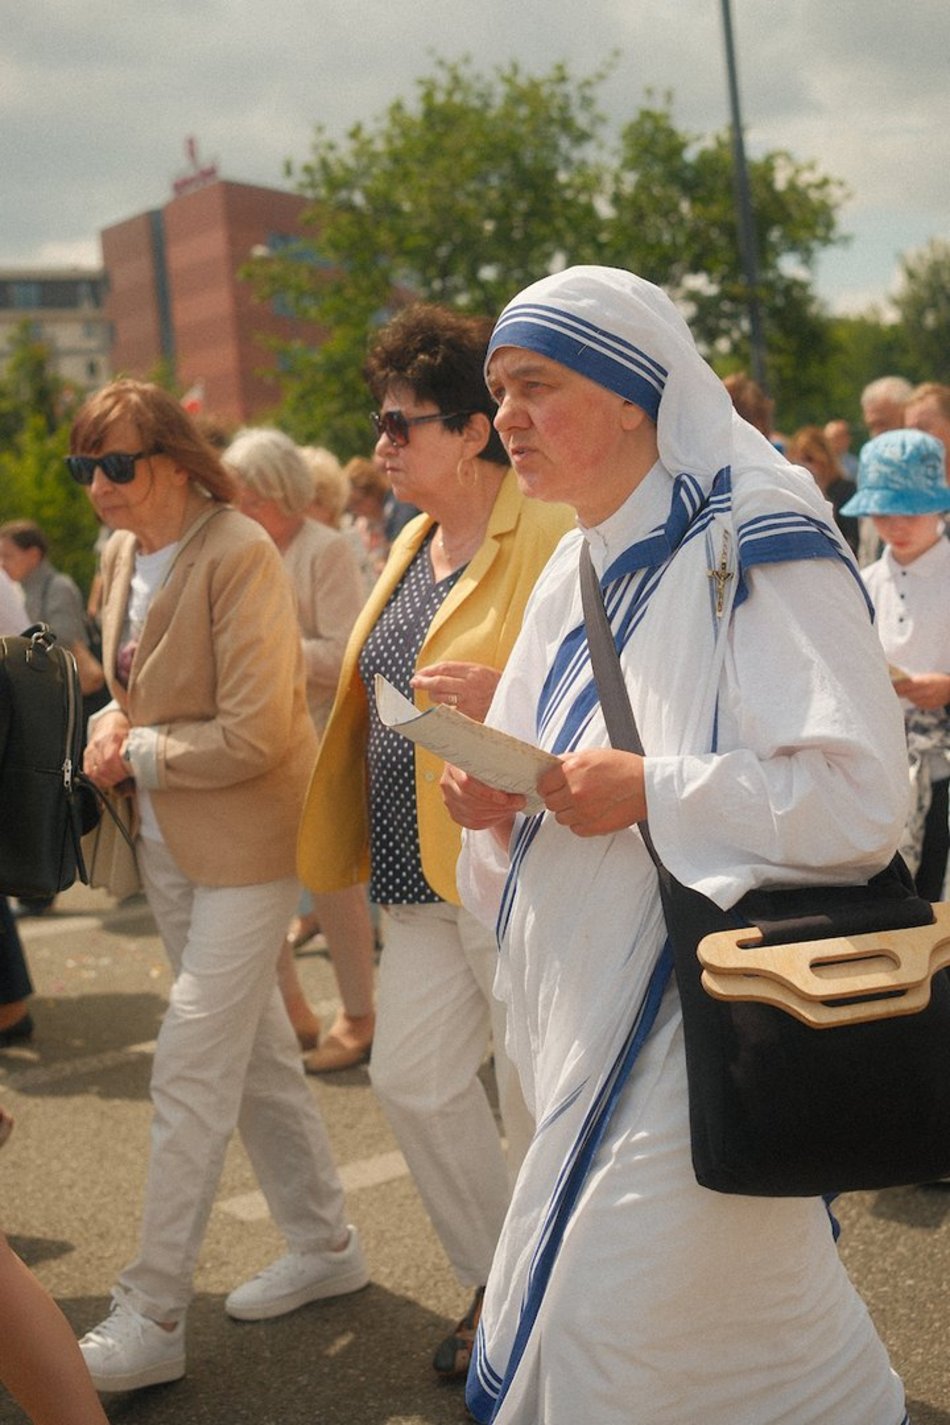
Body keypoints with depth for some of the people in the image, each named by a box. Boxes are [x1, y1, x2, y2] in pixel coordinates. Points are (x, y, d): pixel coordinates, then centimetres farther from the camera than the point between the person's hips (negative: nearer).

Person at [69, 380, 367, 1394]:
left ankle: (151, 1320, 5)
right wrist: (111, 731, -2)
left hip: (244, 842, -8)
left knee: (191, 1073, -5)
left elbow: (255, 737, -23)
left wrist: (137, 755, -14)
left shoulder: (238, 555, -20)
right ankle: (323, 1245, 34)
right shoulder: (122, 552, 5)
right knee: (254, 1051, 18)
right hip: (168, 843, 9)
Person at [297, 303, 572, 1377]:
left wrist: (506, 697, -31)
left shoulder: (551, 536, -13)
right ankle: (497, 1285, 30)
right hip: (423, 873, 9)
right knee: (413, 1080, 10)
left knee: (541, 1100, 3)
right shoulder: (414, 542, 15)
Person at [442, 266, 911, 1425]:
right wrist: (500, 802, 0)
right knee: (561, 1325, 15)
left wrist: (648, 791, -22)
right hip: (589, 1023, 9)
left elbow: (859, 797, -21)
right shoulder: (573, 578, 13)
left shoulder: (755, 548, -13)